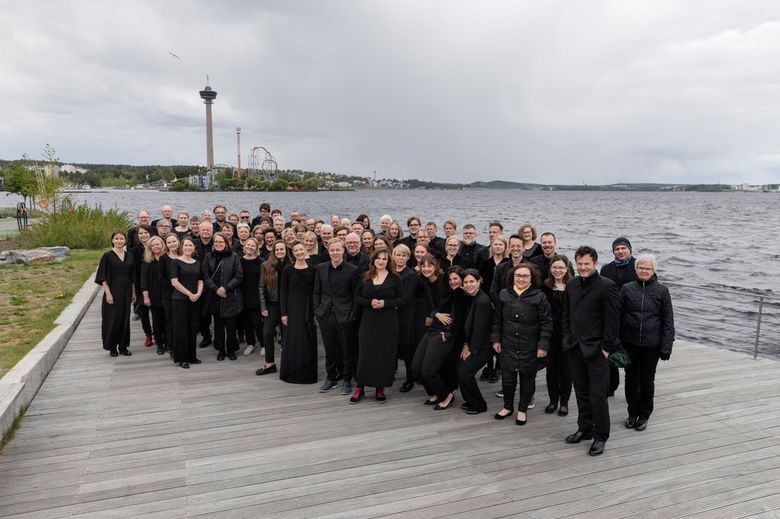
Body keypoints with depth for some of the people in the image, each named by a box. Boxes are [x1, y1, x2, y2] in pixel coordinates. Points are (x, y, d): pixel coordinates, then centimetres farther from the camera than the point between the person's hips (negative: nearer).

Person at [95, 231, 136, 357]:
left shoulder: (129, 256, 8)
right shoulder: (107, 256, -5)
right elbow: (103, 277, -8)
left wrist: (133, 293, 11)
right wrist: (108, 293, -15)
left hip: (126, 291, 4)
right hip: (112, 291, -4)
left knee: (125, 318, 8)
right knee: (113, 318, 1)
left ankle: (123, 346, 17)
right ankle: (112, 347, 13)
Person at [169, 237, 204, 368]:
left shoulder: (197, 263, 12)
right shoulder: (176, 262, -3)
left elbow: (200, 281, 12)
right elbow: (174, 282, -11)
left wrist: (198, 294, -6)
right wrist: (189, 294, -13)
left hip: (195, 300, 5)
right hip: (179, 300, -5)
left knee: (193, 328, 8)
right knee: (181, 329, -1)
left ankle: (191, 356, 18)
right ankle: (181, 358, 7)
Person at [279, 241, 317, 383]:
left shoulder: (312, 269, 4)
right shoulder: (287, 270, -1)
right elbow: (283, 292, -2)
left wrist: (316, 311, 0)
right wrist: (284, 313, -7)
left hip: (308, 308, 2)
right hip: (293, 307, -2)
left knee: (308, 340, 6)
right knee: (294, 340, 1)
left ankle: (308, 372, 17)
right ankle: (292, 372, 13)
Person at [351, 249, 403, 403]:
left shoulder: (394, 278, 2)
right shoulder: (365, 277, 6)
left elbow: (400, 300, 0)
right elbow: (357, 298, 5)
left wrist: (385, 303, -15)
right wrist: (370, 302, -13)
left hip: (388, 322, -1)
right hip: (368, 321, 1)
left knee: (385, 354, 2)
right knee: (365, 354, -2)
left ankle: (380, 389, 15)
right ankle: (359, 387, 10)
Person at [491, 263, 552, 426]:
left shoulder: (539, 297, -7)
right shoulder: (504, 294, 3)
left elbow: (546, 322, -6)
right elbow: (497, 319, 10)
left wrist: (543, 345, -10)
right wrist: (496, 339, 7)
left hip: (530, 347, -2)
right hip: (508, 344, 2)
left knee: (527, 377, 8)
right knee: (507, 376, 5)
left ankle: (523, 409, 26)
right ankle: (508, 406, 28)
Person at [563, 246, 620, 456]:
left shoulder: (607, 286, -12)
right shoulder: (571, 285, 7)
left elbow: (612, 320, -12)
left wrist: (606, 347, -13)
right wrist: (568, 338, 9)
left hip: (596, 350, -6)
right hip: (574, 348, 6)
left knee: (597, 395, 0)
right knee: (581, 392, 16)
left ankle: (600, 437, 14)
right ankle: (585, 429, 30)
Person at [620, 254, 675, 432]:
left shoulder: (661, 291, -3)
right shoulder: (627, 289, -1)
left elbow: (668, 322, -1)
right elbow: (618, 316, 2)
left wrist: (666, 347, -6)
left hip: (651, 344, -1)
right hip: (629, 343, 1)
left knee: (647, 380, 12)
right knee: (631, 378, 12)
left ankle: (644, 415, 29)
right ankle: (632, 413, 29)